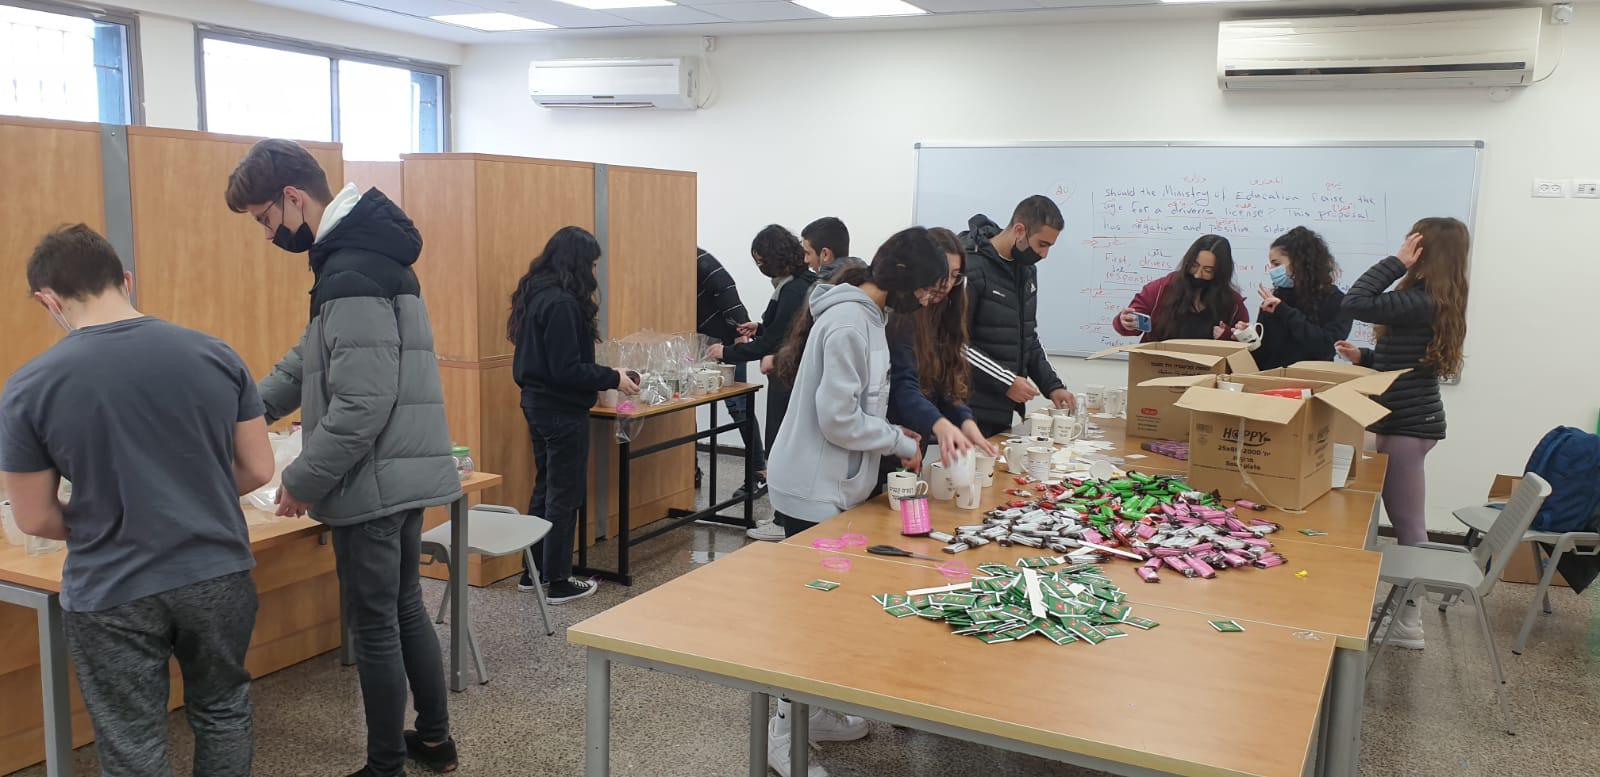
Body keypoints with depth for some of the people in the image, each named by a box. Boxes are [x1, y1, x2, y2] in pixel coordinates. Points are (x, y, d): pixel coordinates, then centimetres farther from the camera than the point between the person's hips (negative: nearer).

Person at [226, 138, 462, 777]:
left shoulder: (352, 275, -20)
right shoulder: (364, 253, 12)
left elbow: (361, 405, -25)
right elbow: (307, 363, 21)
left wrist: (303, 481, -14)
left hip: (373, 483, -10)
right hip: (406, 474, 10)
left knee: (376, 627, 4)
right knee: (405, 608, 20)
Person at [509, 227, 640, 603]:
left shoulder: (534, 294, 7)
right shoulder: (562, 303, -22)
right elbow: (567, 369, -23)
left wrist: (602, 375, 12)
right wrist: (613, 378, -15)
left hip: (537, 402, 9)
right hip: (562, 411, -9)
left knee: (545, 487, 19)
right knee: (565, 494, 2)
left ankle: (534, 571, 29)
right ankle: (558, 582, 12)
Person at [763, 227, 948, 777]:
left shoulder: (863, 314, 10)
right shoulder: (850, 323, -22)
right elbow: (838, 419, -24)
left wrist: (891, 431, 9)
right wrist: (901, 443, -12)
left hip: (832, 485, 10)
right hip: (814, 491, -10)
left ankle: (816, 712, 30)